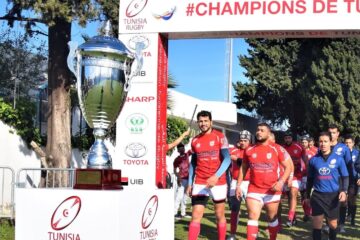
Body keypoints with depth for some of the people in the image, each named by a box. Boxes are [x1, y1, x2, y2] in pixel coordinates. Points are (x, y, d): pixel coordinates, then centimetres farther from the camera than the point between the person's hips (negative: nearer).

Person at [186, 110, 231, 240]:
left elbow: (227, 159, -12)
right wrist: (190, 183, 7)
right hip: (199, 183, 2)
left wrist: (216, 176, -25)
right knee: (196, 216, -5)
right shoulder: (195, 140, 7)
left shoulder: (220, 137, -4)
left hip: (218, 182, -2)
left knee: (220, 215, 9)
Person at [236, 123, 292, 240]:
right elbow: (243, 168, 13)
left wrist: (281, 182, -18)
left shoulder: (277, 149, -5)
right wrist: (238, 185, 7)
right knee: (252, 217, -8)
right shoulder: (249, 150, 3)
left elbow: (288, 166, -3)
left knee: (272, 218, 13)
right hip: (254, 190, 1)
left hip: (272, 190, -1)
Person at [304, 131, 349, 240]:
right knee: (316, 223, -1)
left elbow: (345, 177, 1)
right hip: (318, 195, 1)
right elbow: (310, 179, 11)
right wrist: (307, 195, 14)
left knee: (333, 224, 11)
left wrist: (344, 191, -14)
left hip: (333, 195, -1)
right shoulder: (313, 160, 1)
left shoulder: (338, 158, -4)